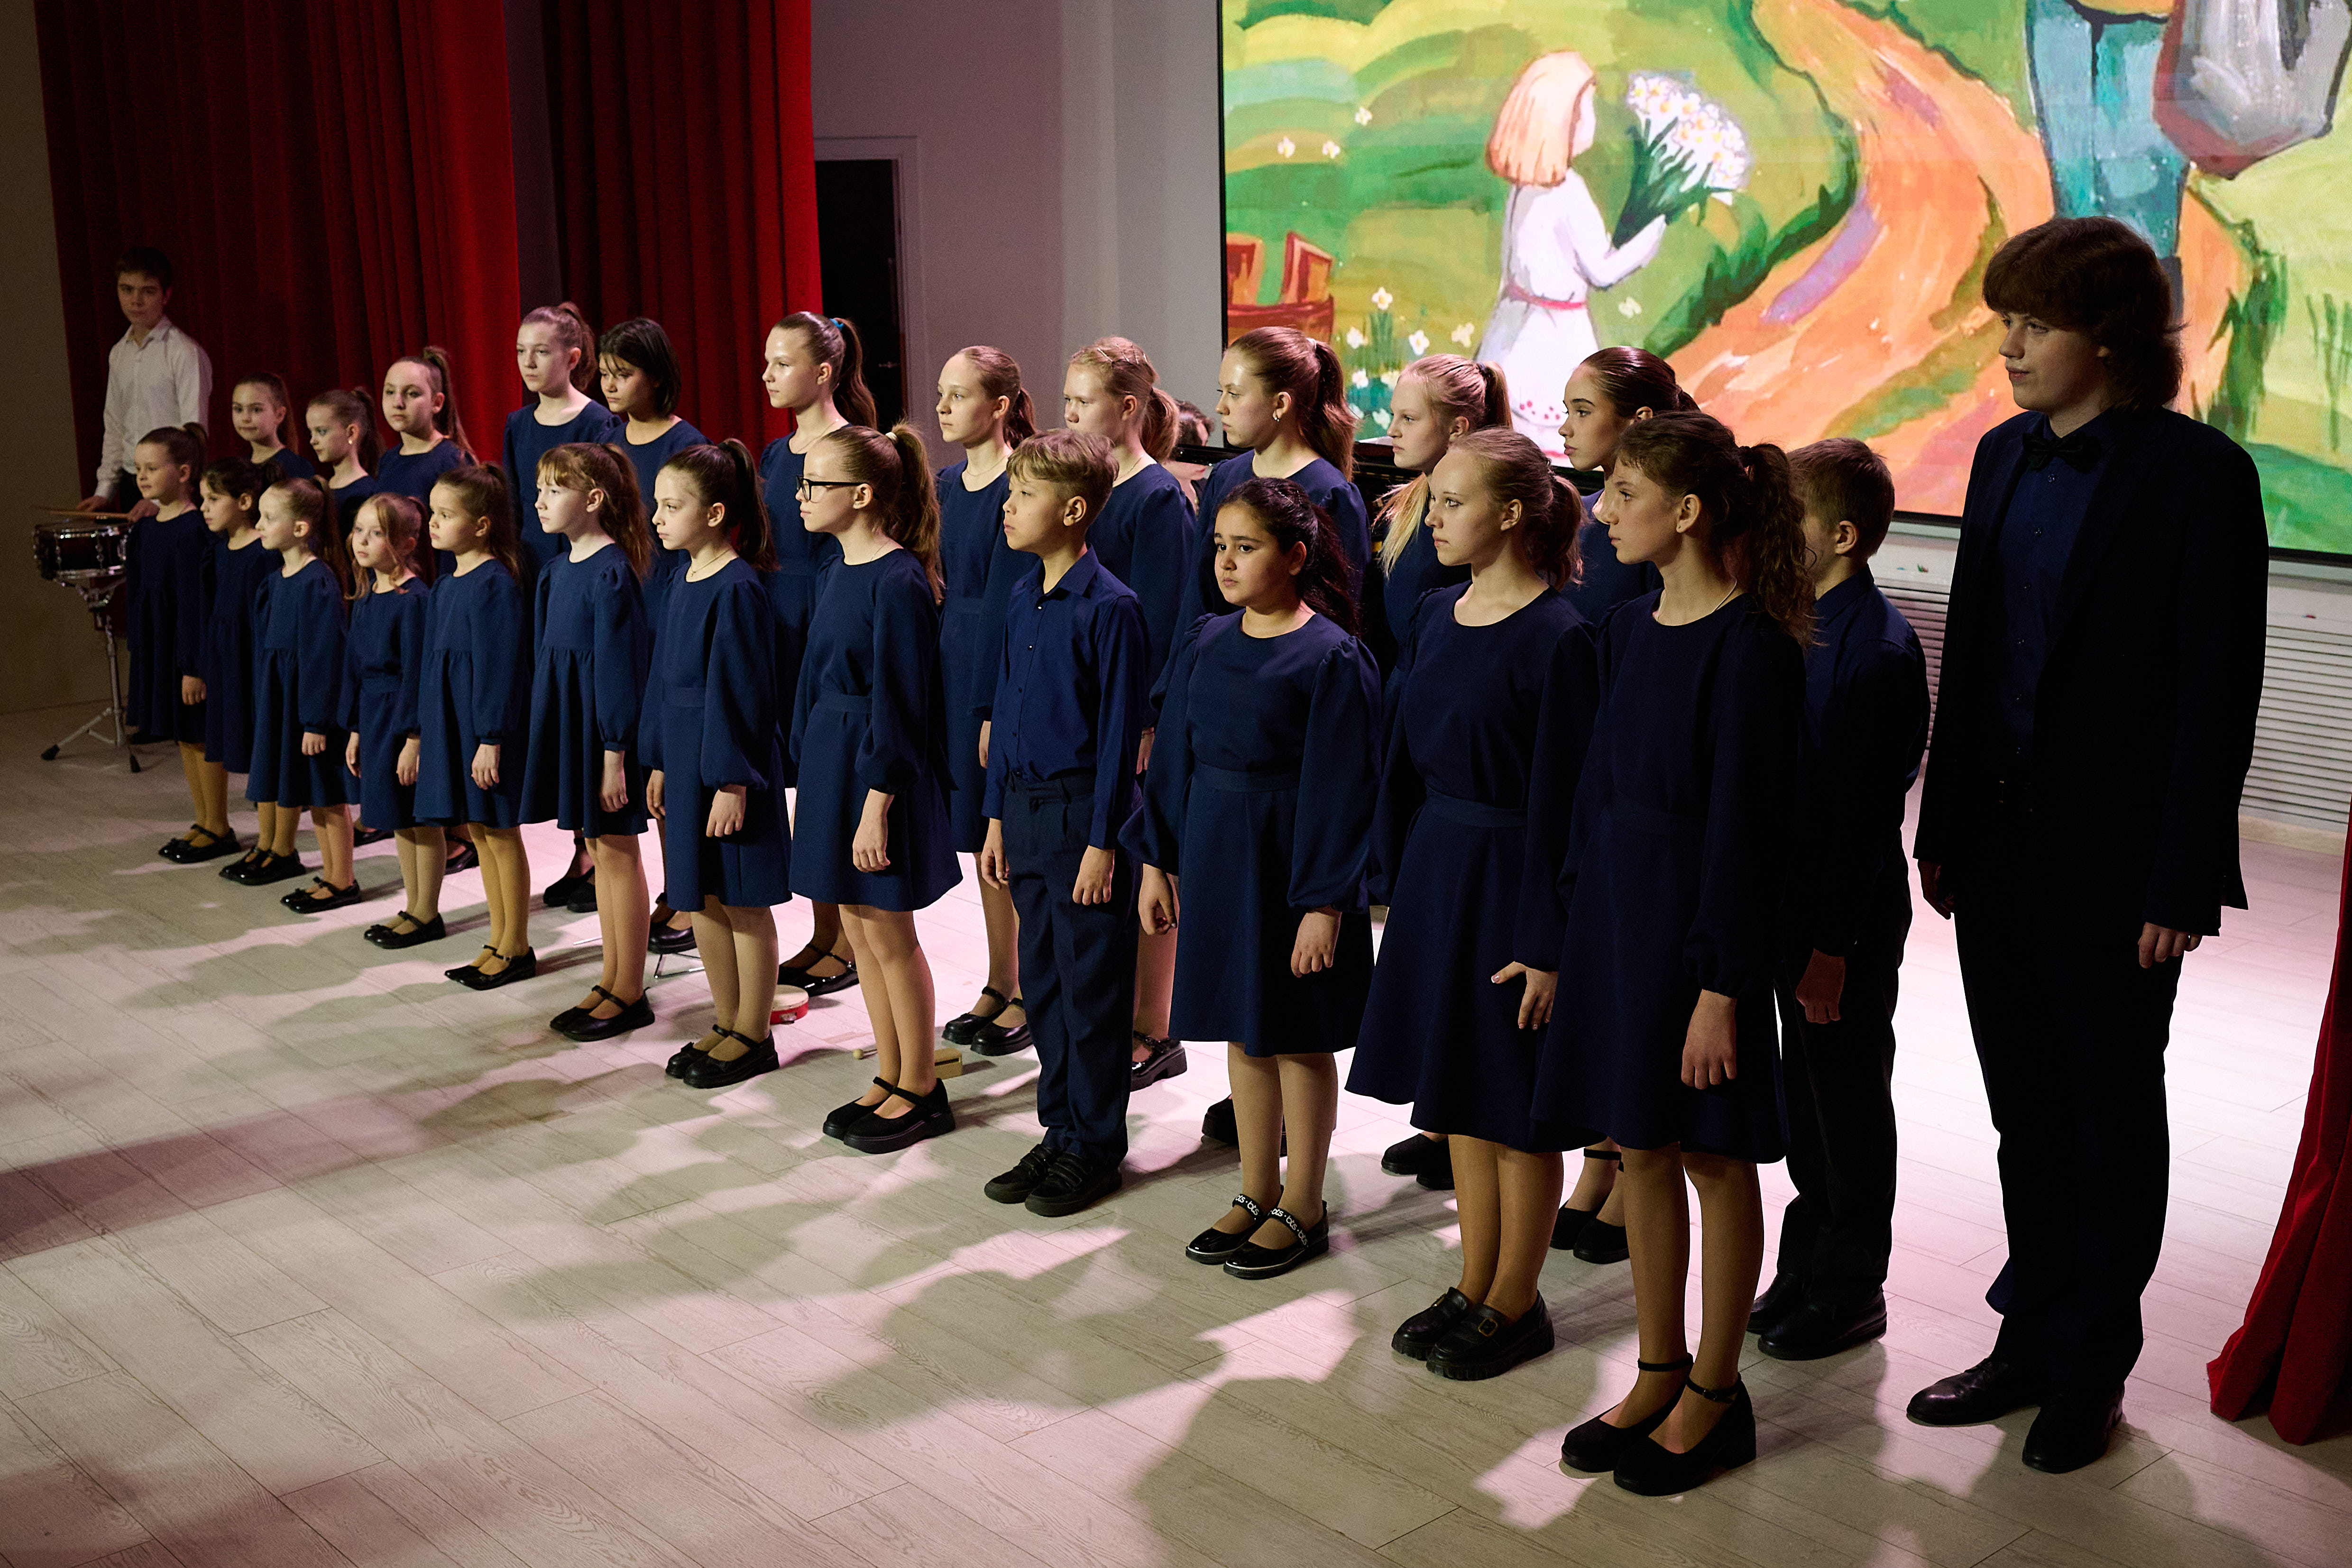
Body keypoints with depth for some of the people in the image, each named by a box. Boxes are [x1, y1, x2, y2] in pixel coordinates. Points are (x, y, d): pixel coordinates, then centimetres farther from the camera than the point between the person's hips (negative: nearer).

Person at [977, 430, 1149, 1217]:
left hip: (1083, 811, -7)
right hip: (1026, 806, 8)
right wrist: (998, 816, 13)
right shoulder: (1023, 600, 8)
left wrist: (1102, 841, -15)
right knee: (1042, 978, 14)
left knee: (1093, 985, 3)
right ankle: (1059, 1129, 27)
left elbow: (1119, 731, -14)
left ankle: (1094, 1145, 15)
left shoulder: (1109, 607, -15)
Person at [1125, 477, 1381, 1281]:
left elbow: (1341, 790, -15)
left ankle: (1303, 1208, 21)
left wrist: (1324, 904, -17)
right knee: (1242, 1032, 15)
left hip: (1290, 863, -6)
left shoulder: (1331, 658, -14)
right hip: (1214, 856, 6)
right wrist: (1157, 859, 7)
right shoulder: (1204, 645, 5)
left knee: (1298, 1039, 6)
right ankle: (1258, 1194, 29)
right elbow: (1174, 756, 11)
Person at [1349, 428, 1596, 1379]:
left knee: (1513, 1104, 5)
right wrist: (1392, 879, 11)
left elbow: (1559, 799, -17)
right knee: (1454, 1093, 15)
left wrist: (1547, 943, -17)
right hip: (1435, 863, 7)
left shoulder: (1557, 639, -16)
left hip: (1512, 875, -7)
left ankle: (1516, 1303, 21)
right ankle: (1475, 1286, 30)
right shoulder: (1438, 616, 6)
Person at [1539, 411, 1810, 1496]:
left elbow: (1744, 825, -17)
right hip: (1615, 906, 8)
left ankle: (1715, 1395, 21)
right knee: (1640, 1146, 14)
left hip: (1696, 919, -7)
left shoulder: (1751, 645, -15)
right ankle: (1660, 1374, 28)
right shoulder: (1629, 629, 8)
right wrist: (1577, 923, 12)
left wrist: (1722, 987, -17)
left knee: (1713, 1155, 6)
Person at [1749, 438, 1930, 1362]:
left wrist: (1834, 944, -20)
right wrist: (1795, 925, 13)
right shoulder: (1804, 621, 6)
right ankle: (1807, 1269, 32)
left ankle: (1850, 1291, 22)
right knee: (1808, 1090, 18)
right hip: (1796, 897, 8)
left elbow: (1866, 806, -20)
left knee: (1846, 1100, 6)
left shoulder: (1876, 646, -20)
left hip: (1850, 912, -8)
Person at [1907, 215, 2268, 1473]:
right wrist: (1943, 825, 10)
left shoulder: (2197, 473, -12)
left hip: (2113, 860, -6)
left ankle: (2091, 1368, 25)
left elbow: (2218, 691, -13)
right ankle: (2031, 1338, 30)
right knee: (2028, 1110, 16)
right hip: (2002, 844, 6)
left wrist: (2181, 881, -15)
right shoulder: (2005, 457, 7)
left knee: (2108, 1113, 10)